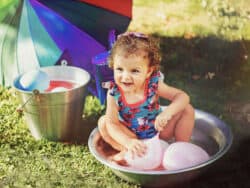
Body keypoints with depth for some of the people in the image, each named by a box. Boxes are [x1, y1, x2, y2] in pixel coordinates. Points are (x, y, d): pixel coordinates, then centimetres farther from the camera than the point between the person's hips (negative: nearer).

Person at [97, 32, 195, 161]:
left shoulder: (153, 84, -21)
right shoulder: (114, 93, -23)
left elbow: (183, 97, -24)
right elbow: (112, 123, -30)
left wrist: (167, 112, -45)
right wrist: (128, 142, -48)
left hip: (158, 131, 1)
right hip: (131, 136, 0)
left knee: (187, 109, -15)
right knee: (103, 122, -22)